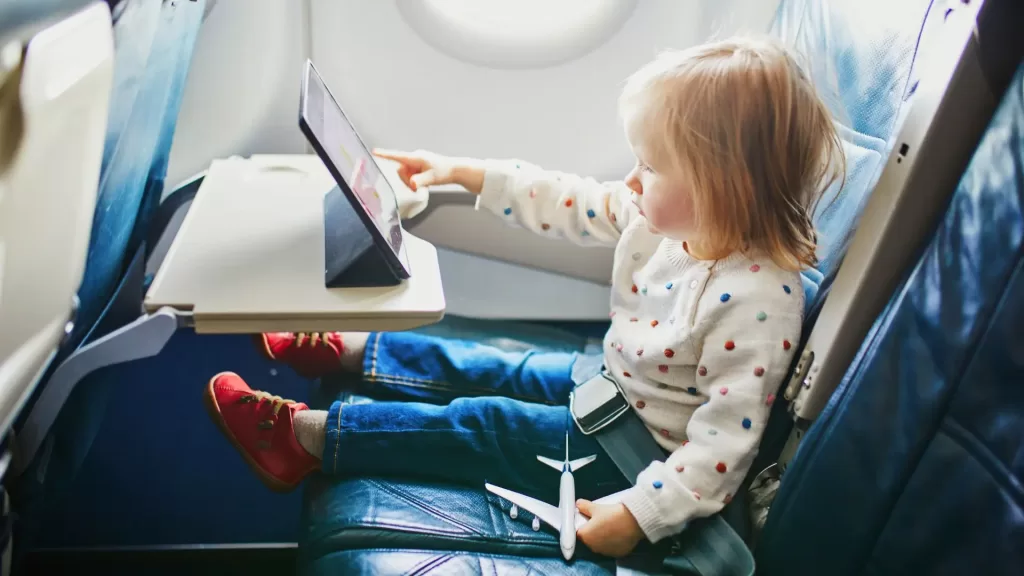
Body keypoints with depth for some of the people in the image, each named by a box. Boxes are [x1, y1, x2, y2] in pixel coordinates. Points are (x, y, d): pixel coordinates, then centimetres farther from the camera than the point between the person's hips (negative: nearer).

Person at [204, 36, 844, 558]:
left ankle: (306, 435, 0)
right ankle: (345, 351, 30)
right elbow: (569, 202, 2)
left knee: (479, 424, -8)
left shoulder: (758, 301, -34)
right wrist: (463, 172, 6)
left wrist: (640, 512, -33)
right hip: (609, 382, 8)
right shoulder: (664, 217, -10)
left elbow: (726, 441, -32)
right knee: (488, 371, 14)